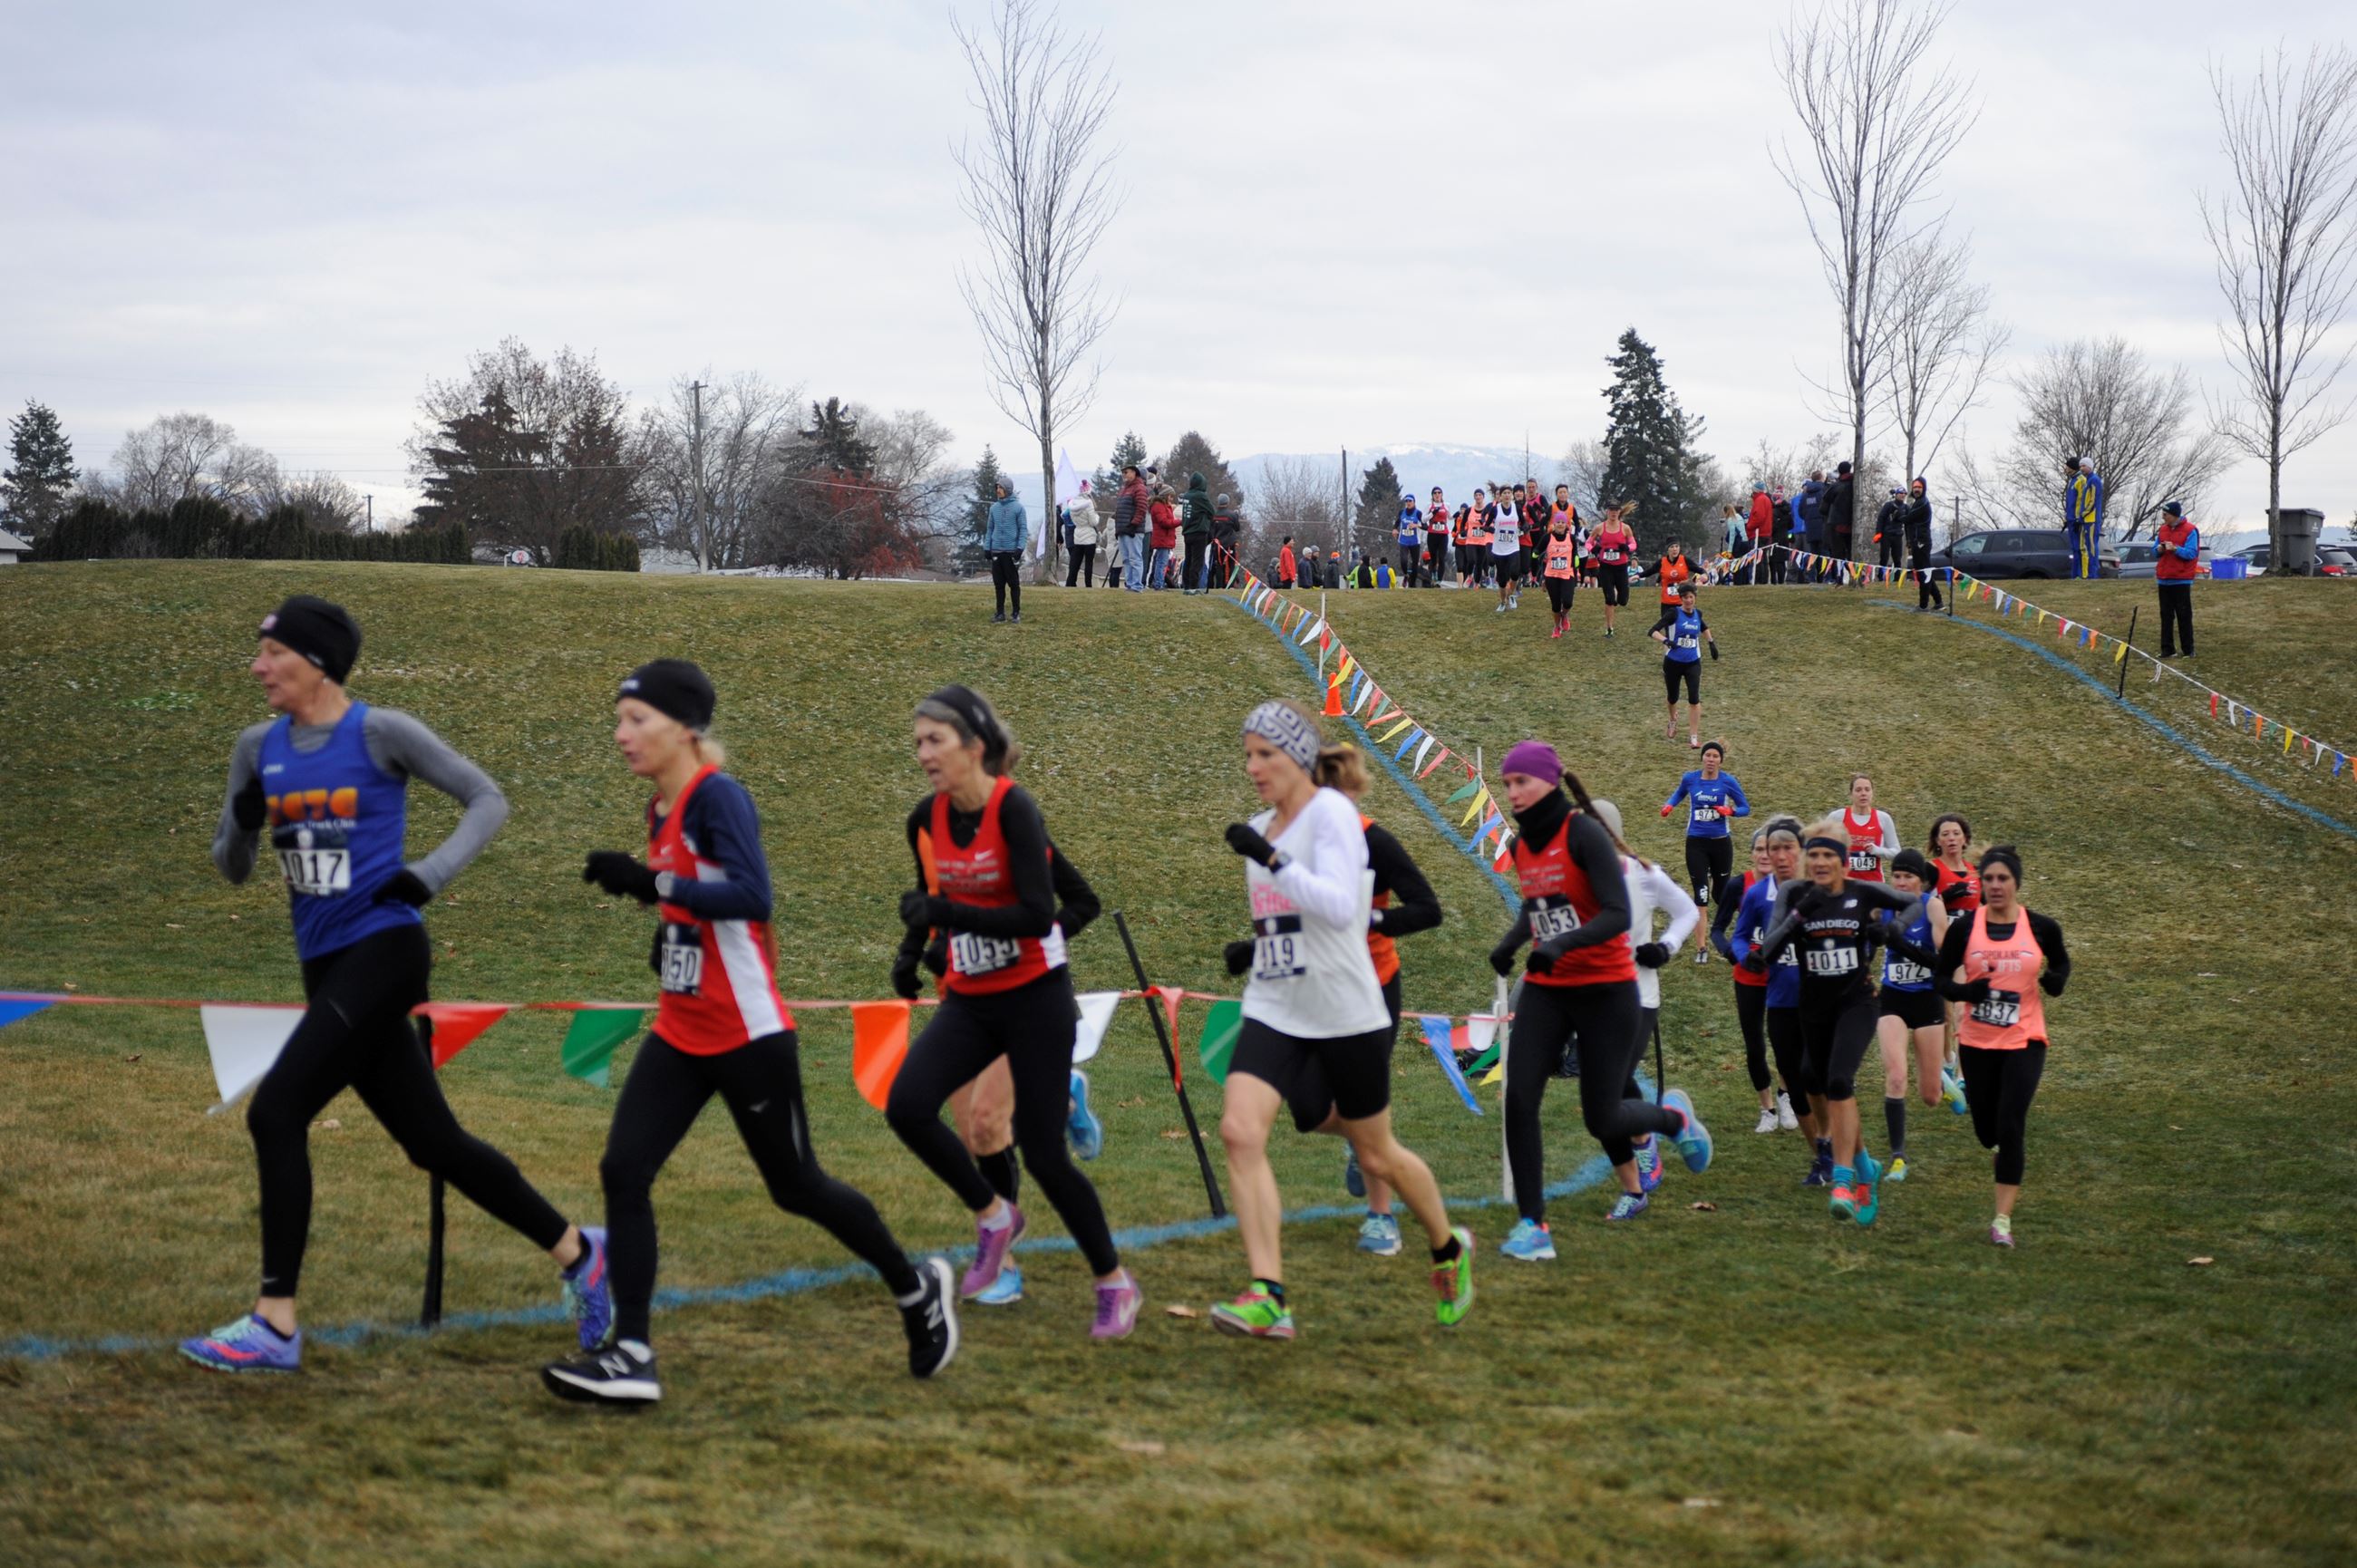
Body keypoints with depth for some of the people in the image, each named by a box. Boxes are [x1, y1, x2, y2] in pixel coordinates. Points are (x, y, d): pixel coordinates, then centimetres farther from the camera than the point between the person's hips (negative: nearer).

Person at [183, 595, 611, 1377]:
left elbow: (488, 799, -3)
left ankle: (275, 1325, -12)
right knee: (432, 1141, 9)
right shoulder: (259, 747, 10)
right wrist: (243, 822, -7)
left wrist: (432, 873, -16)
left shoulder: (380, 732, -7)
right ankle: (576, 1252, 24)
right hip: (325, 964, 7)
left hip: (384, 950, -7)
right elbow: (231, 868, 15)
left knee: (276, 1110, -17)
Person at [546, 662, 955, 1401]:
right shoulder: (662, 811, 9)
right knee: (623, 1171, -7)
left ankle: (918, 1290, 29)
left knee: (795, 1187, 6)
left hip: (747, 1036, -8)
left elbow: (753, 896, -30)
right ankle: (630, 1358, -6)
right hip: (680, 1036, 8)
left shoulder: (718, 797, -17)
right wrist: (672, 928, 10)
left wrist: (653, 883, -33)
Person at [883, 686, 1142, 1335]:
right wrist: (913, 951, 14)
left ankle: (1115, 1283, 16)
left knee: (1043, 1153, -5)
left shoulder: (1013, 809, -18)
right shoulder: (926, 820, 1)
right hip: (968, 1001, 6)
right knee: (907, 1106, -18)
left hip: (1035, 997, -6)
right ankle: (993, 1216, 6)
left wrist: (946, 913, -29)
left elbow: (1038, 915, -26)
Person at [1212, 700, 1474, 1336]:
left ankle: (1449, 1248, 38)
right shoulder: (1263, 828, 11)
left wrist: (1270, 860, -31)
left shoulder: (1331, 812, -12)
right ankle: (1268, 1298, -19)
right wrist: (1258, 946, 13)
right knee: (1239, 1130, -18)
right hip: (1274, 1011, 6)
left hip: (1345, 1014, -6)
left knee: (1377, 1155, 9)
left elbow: (1341, 907, -27)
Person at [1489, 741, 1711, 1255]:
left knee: (1601, 1119, -1)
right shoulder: (1522, 845, 6)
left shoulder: (1584, 834, -16)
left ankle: (1674, 1116, 33)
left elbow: (1617, 914, -23)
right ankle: (1532, 1226, -6)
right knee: (1519, 1099, -12)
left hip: (1605, 989, -6)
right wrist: (1510, 942, 5)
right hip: (1545, 990, 6)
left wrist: (1562, 944, -37)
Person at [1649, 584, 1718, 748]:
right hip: (1673, 662, -2)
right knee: (1673, 697, 15)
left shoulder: (1697, 614, 2)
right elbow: (1654, 631, -20)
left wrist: (1711, 643, 22)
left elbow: (1704, 628, 27)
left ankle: (1694, 737, -7)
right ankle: (1673, 722, 47)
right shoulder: (1674, 614, -12)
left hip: (1693, 663, 2)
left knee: (1694, 699, -11)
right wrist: (1666, 640, -36)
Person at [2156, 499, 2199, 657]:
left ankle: (2188, 650, 2)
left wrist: (2175, 548, -25)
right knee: (2166, 616, 6)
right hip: (2164, 580, 6)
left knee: (2184, 616, -3)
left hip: (2181, 580, -6)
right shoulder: (2163, 530, 11)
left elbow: (2191, 553, -14)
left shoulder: (2190, 531, -7)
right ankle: (2167, 650, 9)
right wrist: (2159, 550, -6)